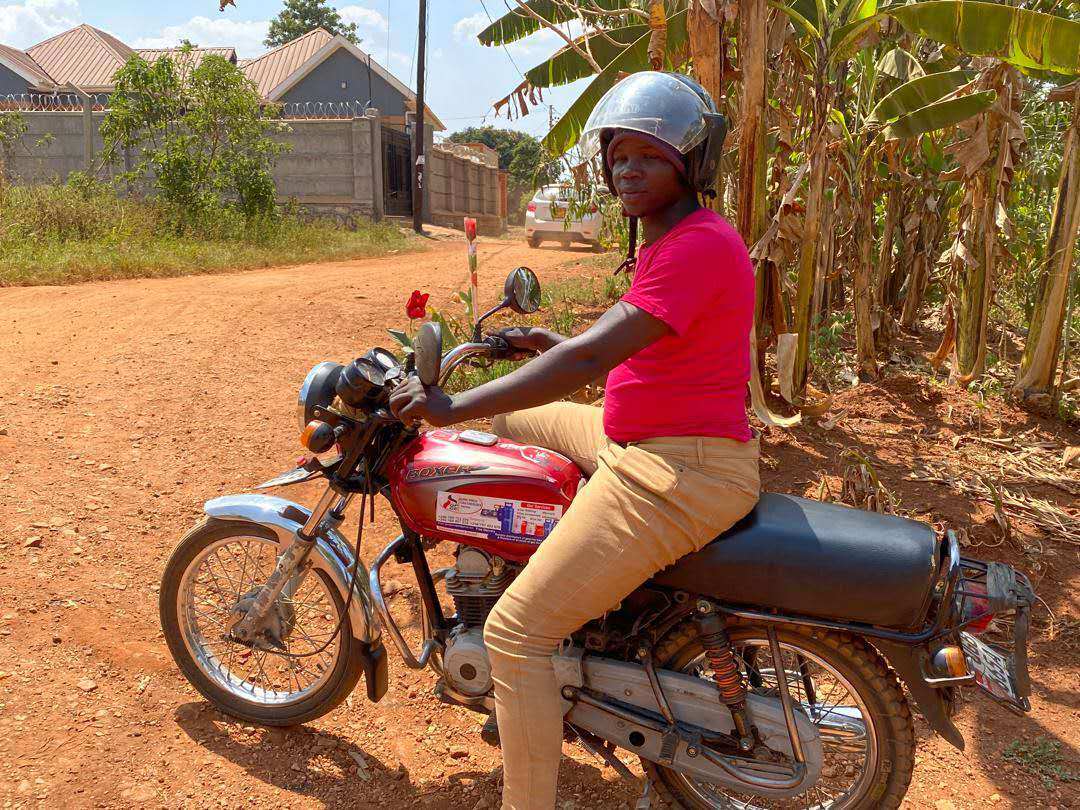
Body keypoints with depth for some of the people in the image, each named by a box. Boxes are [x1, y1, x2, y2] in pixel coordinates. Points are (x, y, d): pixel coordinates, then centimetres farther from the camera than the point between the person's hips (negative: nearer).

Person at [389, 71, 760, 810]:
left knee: (515, 631, -12)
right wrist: (556, 345, 14)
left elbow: (592, 358, -29)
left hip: (678, 472, -11)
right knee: (510, 417, 25)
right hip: (645, 442, 11)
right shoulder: (675, 236, 13)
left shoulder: (697, 245, -20)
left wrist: (454, 407, -28)